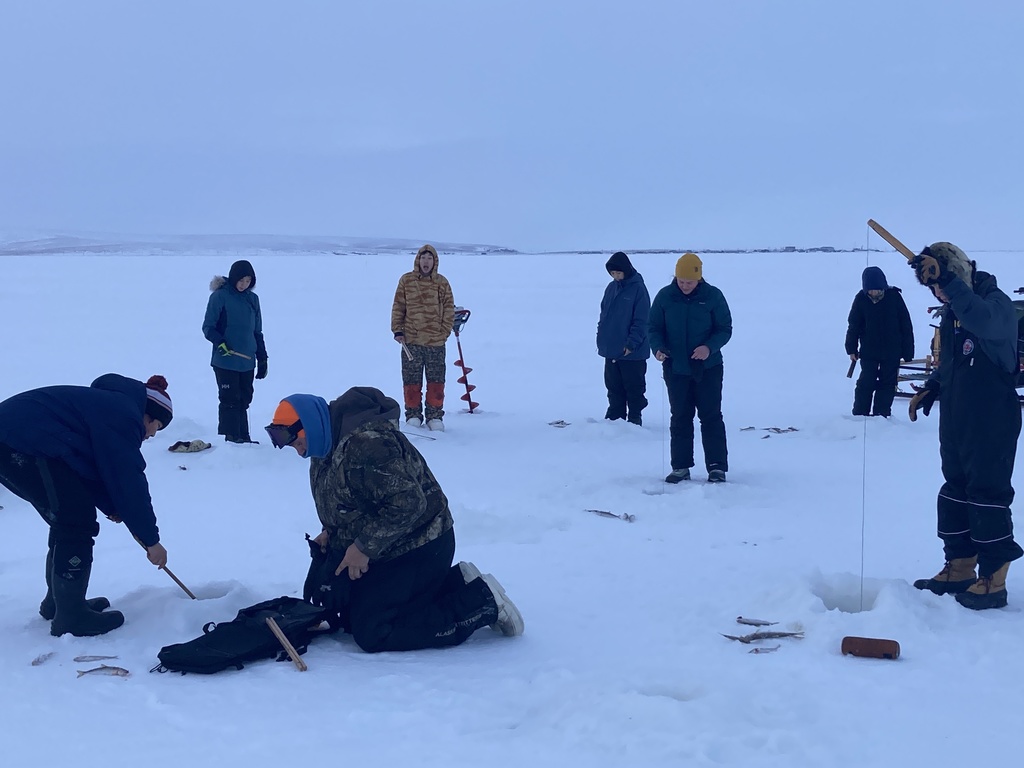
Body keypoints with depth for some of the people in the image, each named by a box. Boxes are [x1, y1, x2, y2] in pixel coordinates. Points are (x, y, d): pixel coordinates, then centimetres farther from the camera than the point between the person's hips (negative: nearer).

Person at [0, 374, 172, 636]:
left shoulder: (105, 404, 22)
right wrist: (151, 540, -3)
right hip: (23, 445, -11)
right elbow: (129, 480, -10)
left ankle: (58, 602, 31)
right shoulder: (123, 415, -9)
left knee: (69, 521, 20)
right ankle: (71, 617, 1)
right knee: (79, 524, -4)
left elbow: (95, 467, 24)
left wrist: (111, 507, 12)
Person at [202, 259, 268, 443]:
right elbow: (208, 327, -4)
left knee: (244, 400, 8)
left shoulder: (252, 299, 12)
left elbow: (257, 332, 18)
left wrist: (263, 358, 15)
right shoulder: (220, 296, -5)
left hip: (247, 361, 5)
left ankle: (243, 438, 13)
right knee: (230, 400, -6)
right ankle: (231, 438, -4)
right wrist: (219, 342, -22)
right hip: (225, 361, -5)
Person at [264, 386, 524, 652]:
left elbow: (407, 503, -31)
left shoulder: (364, 444, -29)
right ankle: (458, 584, 14)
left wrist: (364, 547, -24)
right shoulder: (328, 446, 5)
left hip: (418, 549, -11)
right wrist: (331, 532, 1)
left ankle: (482, 602, -8)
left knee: (372, 633, -13)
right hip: (387, 549, 11)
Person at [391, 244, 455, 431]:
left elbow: (449, 308, 5)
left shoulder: (442, 282, 2)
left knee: (436, 381, 6)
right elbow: (398, 307, 4)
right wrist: (397, 330, -2)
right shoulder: (406, 280, 1)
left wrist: (445, 331, -1)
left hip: (436, 341, 0)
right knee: (411, 381, 7)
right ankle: (413, 414, 17)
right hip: (410, 340, 0)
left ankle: (435, 416, 16)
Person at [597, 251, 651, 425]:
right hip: (611, 349, 6)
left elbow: (641, 320, -13)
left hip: (632, 352, -6)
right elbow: (603, 315, 16)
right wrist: (601, 339, 7)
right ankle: (614, 418, 22)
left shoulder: (638, 288, -10)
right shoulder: (611, 288, 9)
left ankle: (634, 419, 13)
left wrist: (632, 343, -18)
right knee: (614, 388, 13)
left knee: (634, 388, 5)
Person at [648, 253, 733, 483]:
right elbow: (654, 327, 4)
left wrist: (710, 347, -21)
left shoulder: (713, 296, -7)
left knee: (711, 416, 1)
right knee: (680, 418, 8)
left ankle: (717, 467, 6)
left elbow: (725, 329, -3)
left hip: (708, 367, -2)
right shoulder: (665, 296, -2)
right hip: (676, 368, 2)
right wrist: (658, 348, -16)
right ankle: (680, 467, 15)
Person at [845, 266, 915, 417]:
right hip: (868, 352, 0)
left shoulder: (894, 296, -10)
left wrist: (908, 352, -4)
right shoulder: (861, 298, -8)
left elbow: (906, 326, -4)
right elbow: (853, 325, 2)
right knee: (866, 383, 0)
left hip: (891, 352, 0)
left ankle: (881, 416, 15)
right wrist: (852, 348, 0)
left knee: (887, 384, 7)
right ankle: (859, 415, 9)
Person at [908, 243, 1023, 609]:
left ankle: (992, 580, 3)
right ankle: (958, 569, 24)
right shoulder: (951, 311, 11)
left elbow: (983, 321, -40)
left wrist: (946, 279, -44)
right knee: (955, 490, 13)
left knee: (988, 495, -5)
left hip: (991, 421, -9)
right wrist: (930, 389, 5)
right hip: (955, 420, 9)